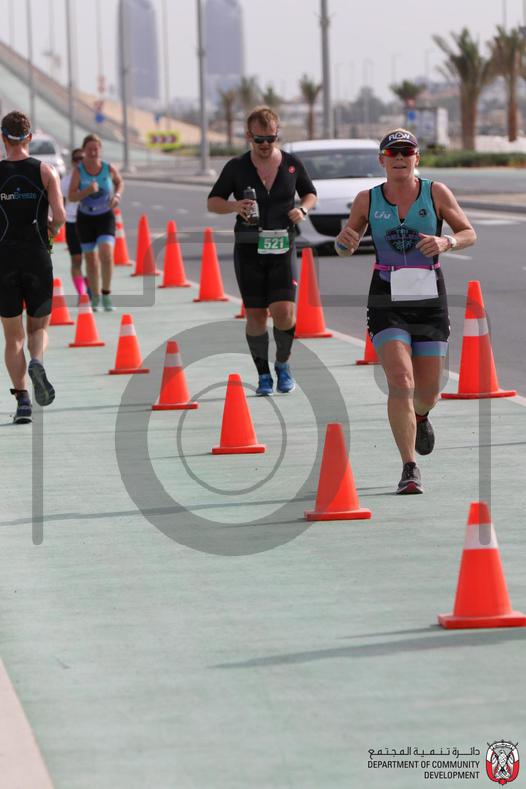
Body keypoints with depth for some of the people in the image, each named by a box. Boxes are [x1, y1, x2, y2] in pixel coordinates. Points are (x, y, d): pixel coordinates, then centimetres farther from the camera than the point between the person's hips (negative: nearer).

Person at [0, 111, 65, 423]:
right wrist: (51, 229, 11)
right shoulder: (46, 171, -1)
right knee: (39, 327, 15)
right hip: (37, 257, 0)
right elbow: (60, 215, -11)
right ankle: (37, 362, -18)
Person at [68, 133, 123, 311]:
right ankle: (95, 299, 22)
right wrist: (88, 191, -31)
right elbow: (71, 197, -15)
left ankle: (106, 293, -4)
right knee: (91, 260, 7)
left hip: (105, 217, 0)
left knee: (106, 254, -20)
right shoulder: (78, 171, -11)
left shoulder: (109, 169, -8)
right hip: (85, 218, 0)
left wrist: (117, 196, -6)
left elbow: (119, 182, 14)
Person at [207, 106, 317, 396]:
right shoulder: (236, 167, 1)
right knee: (255, 315, 1)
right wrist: (234, 206, -13)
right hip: (248, 249, 0)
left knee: (283, 312, -12)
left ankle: (283, 365, 13)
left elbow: (310, 193, 19)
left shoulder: (292, 165, 4)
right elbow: (213, 202, 7)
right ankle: (263, 374, 15)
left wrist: (302, 209, -3)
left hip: (282, 248, 0)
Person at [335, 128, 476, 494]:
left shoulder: (436, 193, -2)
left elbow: (469, 234, 3)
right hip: (387, 305, -1)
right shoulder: (368, 200, 0)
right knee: (401, 383, -19)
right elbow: (346, 247, 11)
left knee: (427, 392, 8)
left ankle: (421, 416, 48)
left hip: (431, 303, 1)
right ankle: (410, 468, -11)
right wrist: (344, 241, -14)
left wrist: (446, 242, -19)